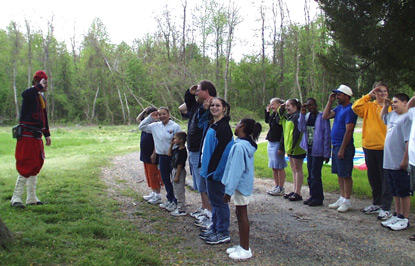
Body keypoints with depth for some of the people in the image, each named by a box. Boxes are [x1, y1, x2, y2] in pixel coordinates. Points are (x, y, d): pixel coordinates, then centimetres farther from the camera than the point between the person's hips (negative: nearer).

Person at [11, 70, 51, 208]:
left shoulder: (42, 97, 17)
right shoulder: (30, 93, -11)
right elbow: (24, 94, -39)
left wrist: (47, 134, 24)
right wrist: (39, 87, -27)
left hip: (36, 137, 9)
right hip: (26, 136, -9)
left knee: (35, 166, 13)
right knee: (26, 167, -9)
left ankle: (32, 198, 22)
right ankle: (16, 198, 1)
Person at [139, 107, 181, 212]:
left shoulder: (175, 126, -11)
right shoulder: (155, 126, 5)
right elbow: (141, 127, 9)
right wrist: (150, 117, -1)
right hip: (162, 156, 6)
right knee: (165, 179, 15)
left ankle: (175, 201, 14)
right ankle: (169, 199, 31)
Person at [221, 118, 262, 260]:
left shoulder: (239, 146, -23)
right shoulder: (248, 144, 7)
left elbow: (236, 170, -23)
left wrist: (228, 191, -18)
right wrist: (230, 187, 17)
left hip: (240, 185, -9)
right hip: (245, 184, 9)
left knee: (242, 215, 0)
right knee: (240, 213, 17)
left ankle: (245, 250, 11)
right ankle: (242, 245, 28)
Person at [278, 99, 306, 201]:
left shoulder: (297, 116, -15)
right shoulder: (288, 116, 14)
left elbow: (297, 133, -21)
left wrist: (293, 146, -24)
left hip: (296, 148, -9)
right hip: (289, 147, 9)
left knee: (298, 169, -3)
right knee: (294, 169, 14)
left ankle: (298, 193, 3)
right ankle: (295, 191, 23)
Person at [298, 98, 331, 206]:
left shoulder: (322, 117, -11)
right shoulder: (307, 116, 9)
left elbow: (327, 136, -11)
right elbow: (301, 129, -4)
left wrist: (326, 154, -12)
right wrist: (302, 114, -9)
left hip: (318, 151, -7)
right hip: (309, 149, 7)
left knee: (315, 175, -4)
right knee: (310, 175, 13)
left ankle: (318, 198, 7)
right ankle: (313, 196, 24)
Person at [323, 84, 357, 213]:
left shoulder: (349, 110, -14)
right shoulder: (339, 108, 13)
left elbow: (349, 131, -19)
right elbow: (325, 116, 8)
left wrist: (342, 149, -20)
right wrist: (330, 101, 6)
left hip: (344, 147, -9)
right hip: (336, 146, 9)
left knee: (346, 175, -2)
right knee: (340, 174, 13)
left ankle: (347, 202, 5)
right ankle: (342, 198, 22)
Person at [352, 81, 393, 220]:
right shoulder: (368, 106, 7)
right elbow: (355, 107, -10)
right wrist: (369, 95, -7)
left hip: (385, 148, -4)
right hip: (369, 147, 4)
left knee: (386, 179, -1)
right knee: (373, 178, 15)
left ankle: (386, 208, 7)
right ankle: (376, 204, 31)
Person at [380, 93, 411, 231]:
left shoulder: (407, 117, -14)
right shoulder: (392, 115, 13)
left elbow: (409, 141, -20)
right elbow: (382, 116, 37)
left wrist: (405, 160, -22)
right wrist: (385, 106, 20)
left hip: (400, 164, -9)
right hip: (390, 162, 9)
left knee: (404, 192, 2)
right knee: (395, 192, 17)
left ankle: (404, 219, 11)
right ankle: (397, 215, 28)